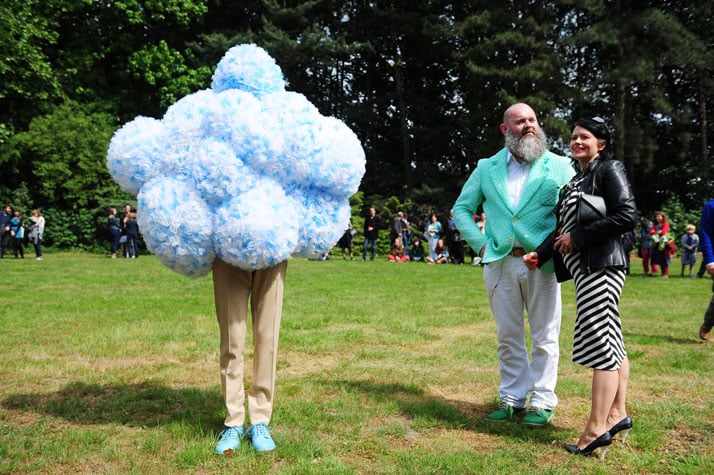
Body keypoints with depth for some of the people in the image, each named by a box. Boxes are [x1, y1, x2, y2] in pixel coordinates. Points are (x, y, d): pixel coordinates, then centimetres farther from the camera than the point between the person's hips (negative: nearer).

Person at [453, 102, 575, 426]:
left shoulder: (559, 166, 4)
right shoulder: (487, 168, 10)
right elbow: (461, 209, 16)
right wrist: (480, 243, 4)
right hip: (499, 264, 3)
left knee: (545, 338, 4)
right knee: (508, 338, 10)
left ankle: (542, 403, 16)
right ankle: (512, 399, 21)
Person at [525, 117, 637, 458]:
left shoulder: (609, 170, -3)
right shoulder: (575, 181, 20)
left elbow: (627, 216, -15)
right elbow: (563, 226, 17)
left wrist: (578, 238, -13)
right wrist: (541, 253, 3)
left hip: (601, 268, -9)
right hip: (584, 269, 9)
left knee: (599, 344, -8)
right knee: (611, 343, 14)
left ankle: (597, 429, -4)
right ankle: (617, 414, 22)